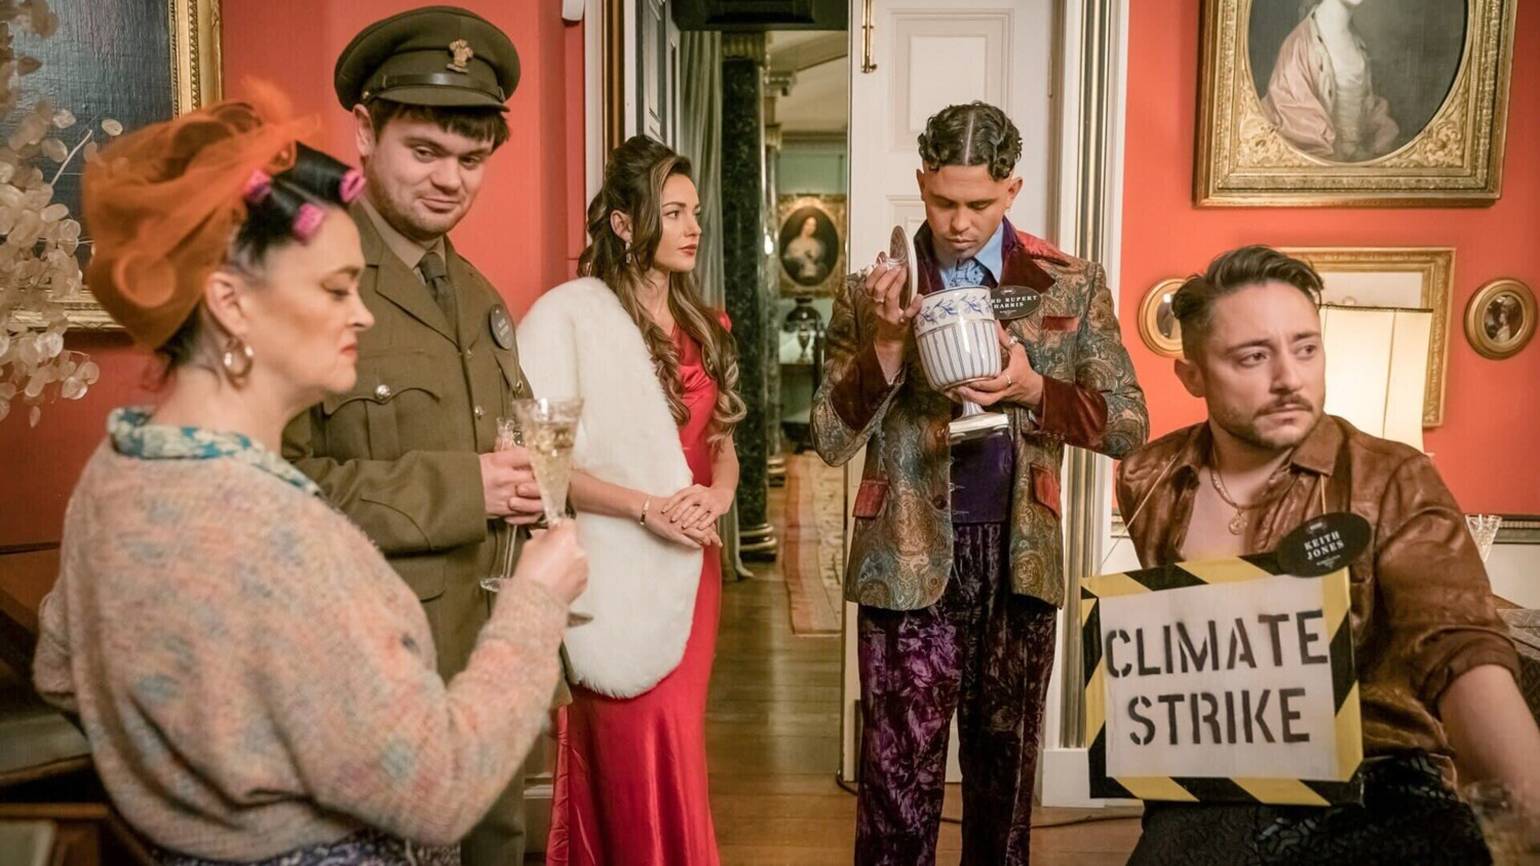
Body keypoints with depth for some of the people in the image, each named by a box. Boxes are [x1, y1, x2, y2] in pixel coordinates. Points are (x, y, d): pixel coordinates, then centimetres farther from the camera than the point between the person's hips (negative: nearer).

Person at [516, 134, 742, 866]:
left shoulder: (699, 323, 12)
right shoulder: (569, 315, -11)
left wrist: (718, 493, -7)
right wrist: (648, 509, -22)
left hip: (691, 567, 7)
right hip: (620, 572, -6)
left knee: (671, 760, 14)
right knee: (638, 769, 1)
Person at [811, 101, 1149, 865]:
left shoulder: (1072, 285, 2)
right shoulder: (871, 293, 0)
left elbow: (1130, 424, 1)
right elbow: (830, 440, -3)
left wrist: (1034, 388, -16)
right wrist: (888, 340, -17)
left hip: (1019, 559, 2)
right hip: (908, 560, -1)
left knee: (1006, 764, 16)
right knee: (900, 771, 6)